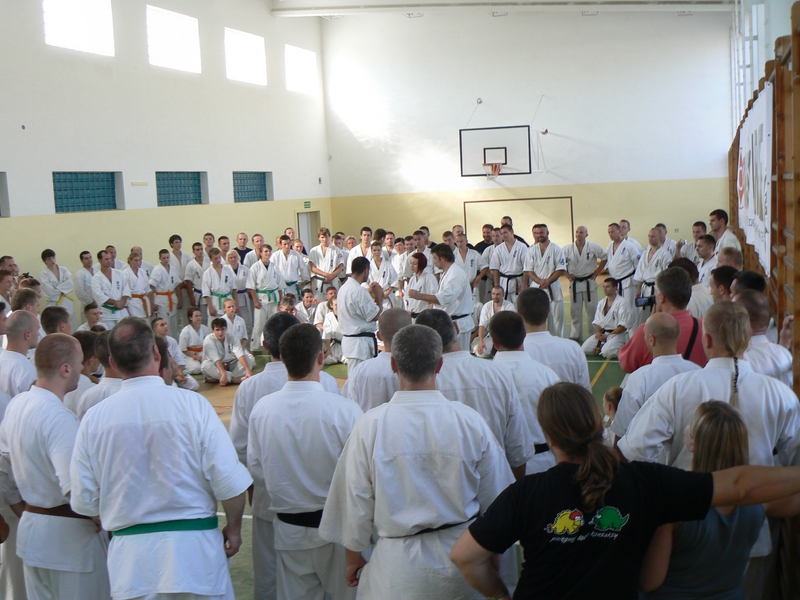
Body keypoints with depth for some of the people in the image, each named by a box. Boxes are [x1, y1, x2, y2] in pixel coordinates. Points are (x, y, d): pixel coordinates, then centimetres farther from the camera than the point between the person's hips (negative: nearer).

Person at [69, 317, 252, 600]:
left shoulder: (94, 418, -5)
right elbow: (230, 482, -12)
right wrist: (234, 527, 6)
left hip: (128, 556, 3)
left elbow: (83, 500, 3)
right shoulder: (191, 404, -13)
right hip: (192, 545, -2)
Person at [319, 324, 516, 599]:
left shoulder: (370, 426, -15)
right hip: (463, 562, 2)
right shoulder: (470, 421, -10)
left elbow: (355, 501, -6)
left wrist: (353, 557, 12)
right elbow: (495, 497, 0)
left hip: (398, 565, -1)